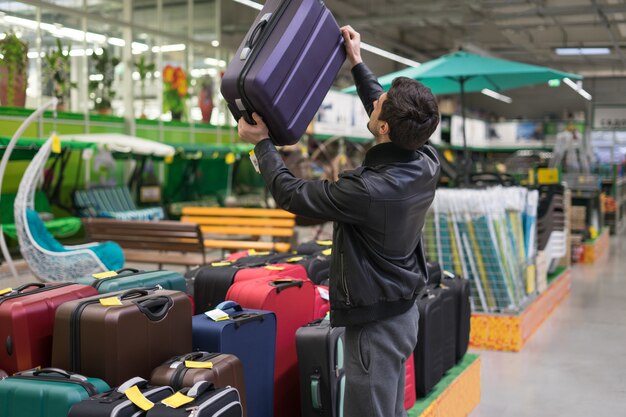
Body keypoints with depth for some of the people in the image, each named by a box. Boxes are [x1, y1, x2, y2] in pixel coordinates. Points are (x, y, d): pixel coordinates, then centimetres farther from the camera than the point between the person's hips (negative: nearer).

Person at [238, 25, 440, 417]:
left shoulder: (368, 190, -29)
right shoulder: (427, 162, -7)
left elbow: (291, 193, -14)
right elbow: (391, 116, 13)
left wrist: (261, 142, 0)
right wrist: (357, 62, 20)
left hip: (376, 322, -9)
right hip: (403, 309, 9)